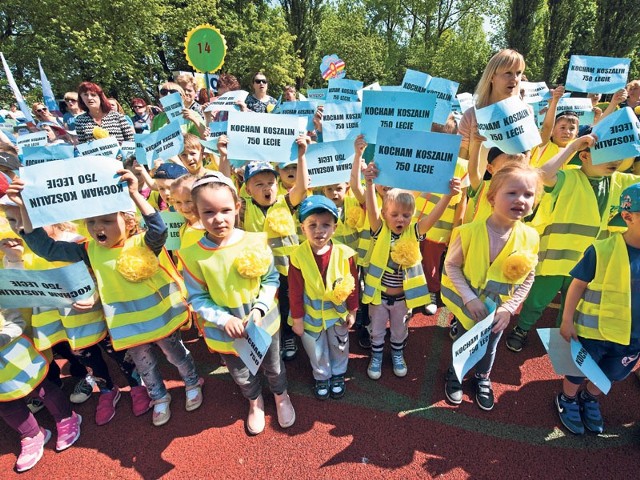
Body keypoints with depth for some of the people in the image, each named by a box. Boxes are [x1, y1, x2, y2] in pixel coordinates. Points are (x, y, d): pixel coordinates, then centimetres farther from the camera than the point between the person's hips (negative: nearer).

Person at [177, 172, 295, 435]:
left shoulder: (255, 241, -20)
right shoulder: (192, 255, -19)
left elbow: (271, 280, -8)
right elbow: (197, 298, -10)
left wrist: (259, 308, -21)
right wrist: (224, 319, -21)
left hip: (264, 323, 0)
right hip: (225, 331, 1)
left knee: (273, 366, 25)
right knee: (241, 375, 26)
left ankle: (281, 396, 57)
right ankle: (255, 401, 59)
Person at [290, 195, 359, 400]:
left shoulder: (345, 254, -21)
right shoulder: (298, 256, -24)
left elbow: (352, 285, -8)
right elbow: (295, 291, -14)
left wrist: (352, 311, -1)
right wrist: (297, 318, -8)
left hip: (338, 312, 1)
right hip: (311, 315, -1)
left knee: (339, 348, 26)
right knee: (317, 352, 22)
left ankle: (338, 375, 54)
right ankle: (322, 377, 51)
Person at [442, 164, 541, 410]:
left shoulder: (530, 237, -14)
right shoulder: (470, 231, -24)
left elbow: (528, 278, -4)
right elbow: (451, 265, -16)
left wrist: (509, 307, -10)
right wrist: (470, 298, -22)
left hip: (499, 309, 3)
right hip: (468, 305, -3)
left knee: (488, 348, 24)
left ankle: (483, 379, 54)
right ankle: (454, 374, 47)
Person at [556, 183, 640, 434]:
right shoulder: (602, 250, -22)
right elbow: (578, 285, -14)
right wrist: (567, 320, -13)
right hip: (592, 330, -5)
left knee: (609, 376, 26)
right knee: (577, 371, 18)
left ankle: (590, 400, 53)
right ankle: (567, 401, 45)